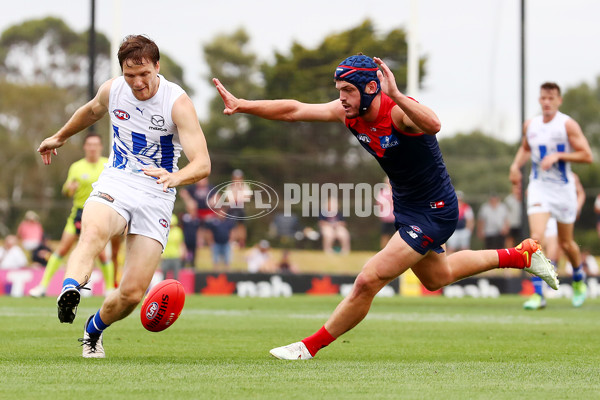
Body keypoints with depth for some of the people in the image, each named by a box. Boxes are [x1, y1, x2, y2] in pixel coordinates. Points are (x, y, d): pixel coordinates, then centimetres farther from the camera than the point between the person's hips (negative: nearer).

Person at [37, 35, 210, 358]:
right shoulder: (112, 90, -1)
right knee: (93, 232, -37)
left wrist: (176, 177, -45)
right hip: (114, 185, 2)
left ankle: (94, 329, 20)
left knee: (132, 293, -9)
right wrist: (60, 137, 41)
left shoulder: (177, 103, -15)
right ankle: (70, 290, -58)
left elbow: (202, 164, -24)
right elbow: (91, 111, 26)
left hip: (156, 196, -2)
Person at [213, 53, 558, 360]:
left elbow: (433, 125, -53)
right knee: (435, 277, 30)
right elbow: (295, 110, -8)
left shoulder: (399, 110, -31)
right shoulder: (349, 113, -9)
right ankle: (521, 255, 44)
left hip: (435, 212, -9)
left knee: (369, 280, -15)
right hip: (406, 207, 9)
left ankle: (309, 348, 0)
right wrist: (242, 105, -19)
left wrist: (395, 95, -66)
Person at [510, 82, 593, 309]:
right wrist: (516, 165, 8)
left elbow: (587, 156, -12)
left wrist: (558, 156, -22)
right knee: (536, 238, -18)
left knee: (565, 243, 11)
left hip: (563, 188, -2)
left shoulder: (567, 125, -9)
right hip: (538, 187, 2)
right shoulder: (530, 126, 4)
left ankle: (579, 277, 43)